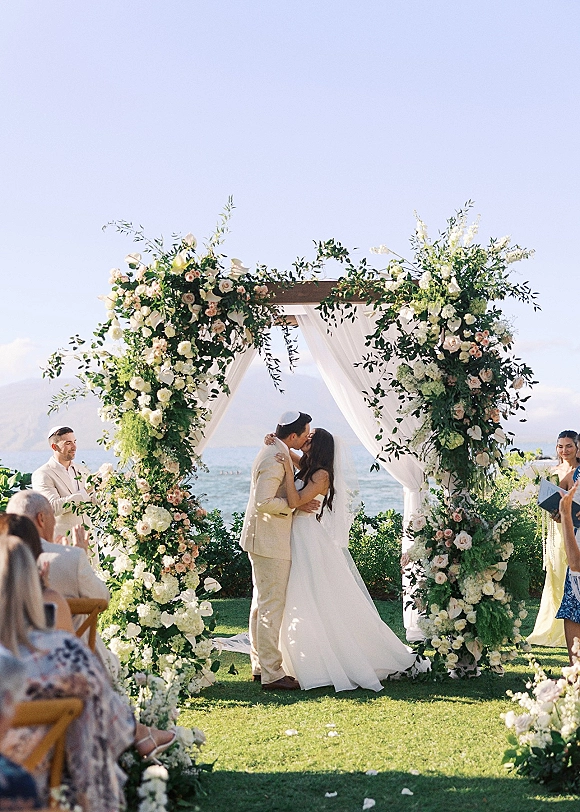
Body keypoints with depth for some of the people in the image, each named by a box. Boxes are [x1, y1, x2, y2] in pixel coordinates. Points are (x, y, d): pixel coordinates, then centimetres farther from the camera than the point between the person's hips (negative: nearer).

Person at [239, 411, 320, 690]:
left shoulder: (273, 452, 12)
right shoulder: (275, 460, -21)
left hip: (263, 540, 11)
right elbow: (263, 503, -27)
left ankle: (260, 666, 26)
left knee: (262, 602, 16)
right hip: (270, 543, -11)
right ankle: (271, 674, 1)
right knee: (272, 606, -5)